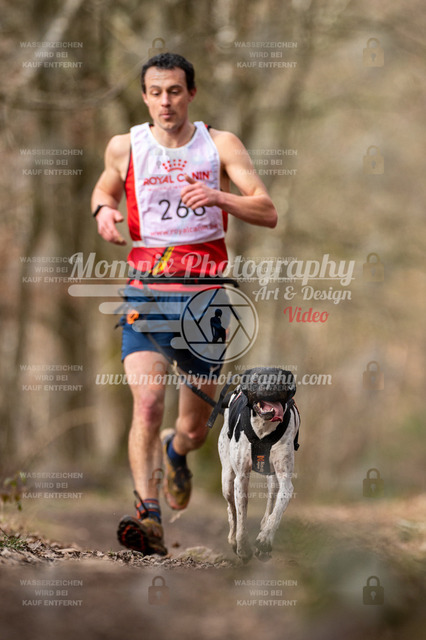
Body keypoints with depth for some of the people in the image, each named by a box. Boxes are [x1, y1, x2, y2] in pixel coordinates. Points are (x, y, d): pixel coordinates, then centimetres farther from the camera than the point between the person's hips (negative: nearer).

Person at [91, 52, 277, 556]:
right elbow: (106, 188, 26)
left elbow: (268, 213, -4)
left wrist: (219, 197, -23)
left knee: (196, 427, 11)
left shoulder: (220, 145, 2)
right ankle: (148, 516, -27)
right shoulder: (125, 147, 4)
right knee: (147, 403, -24)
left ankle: (176, 452, 48)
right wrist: (104, 210, 2)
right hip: (146, 291, -1)